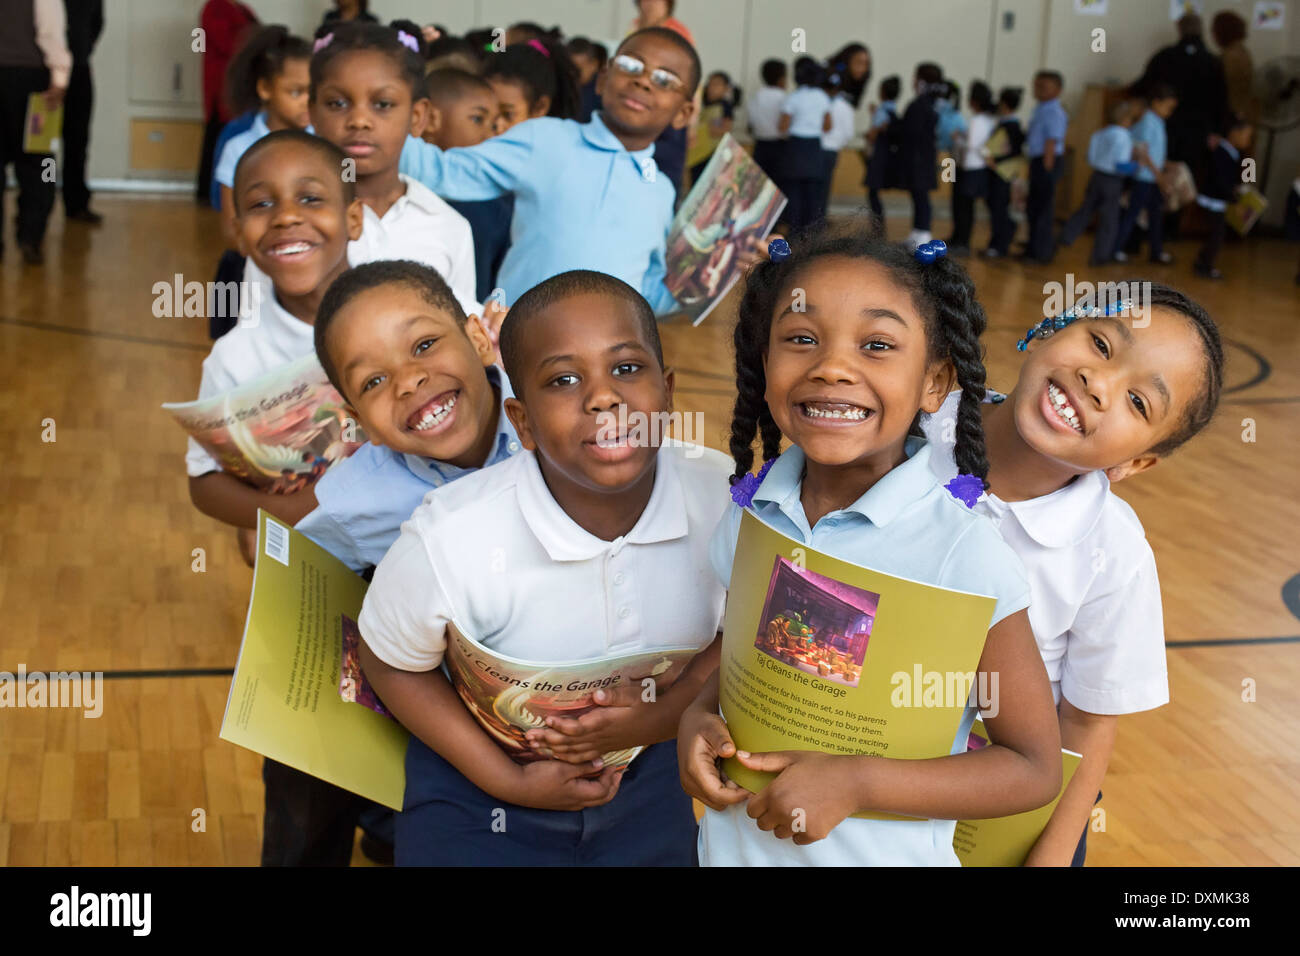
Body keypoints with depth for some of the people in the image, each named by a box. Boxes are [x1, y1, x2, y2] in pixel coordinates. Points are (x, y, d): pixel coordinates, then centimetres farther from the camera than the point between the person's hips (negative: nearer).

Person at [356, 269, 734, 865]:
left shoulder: (722, 497, -22)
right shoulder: (450, 541, -29)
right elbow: (391, 662, -12)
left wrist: (665, 715, -21)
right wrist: (509, 782, -14)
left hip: (652, 772, 3)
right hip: (479, 796, -3)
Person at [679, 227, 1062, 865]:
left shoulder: (966, 554, -20)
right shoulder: (750, 513, -7)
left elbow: (1035, 769, -14)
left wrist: (855, 783, -22)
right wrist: (699, 716, -9)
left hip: (883, 856, -4)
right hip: (732, 843, 4)